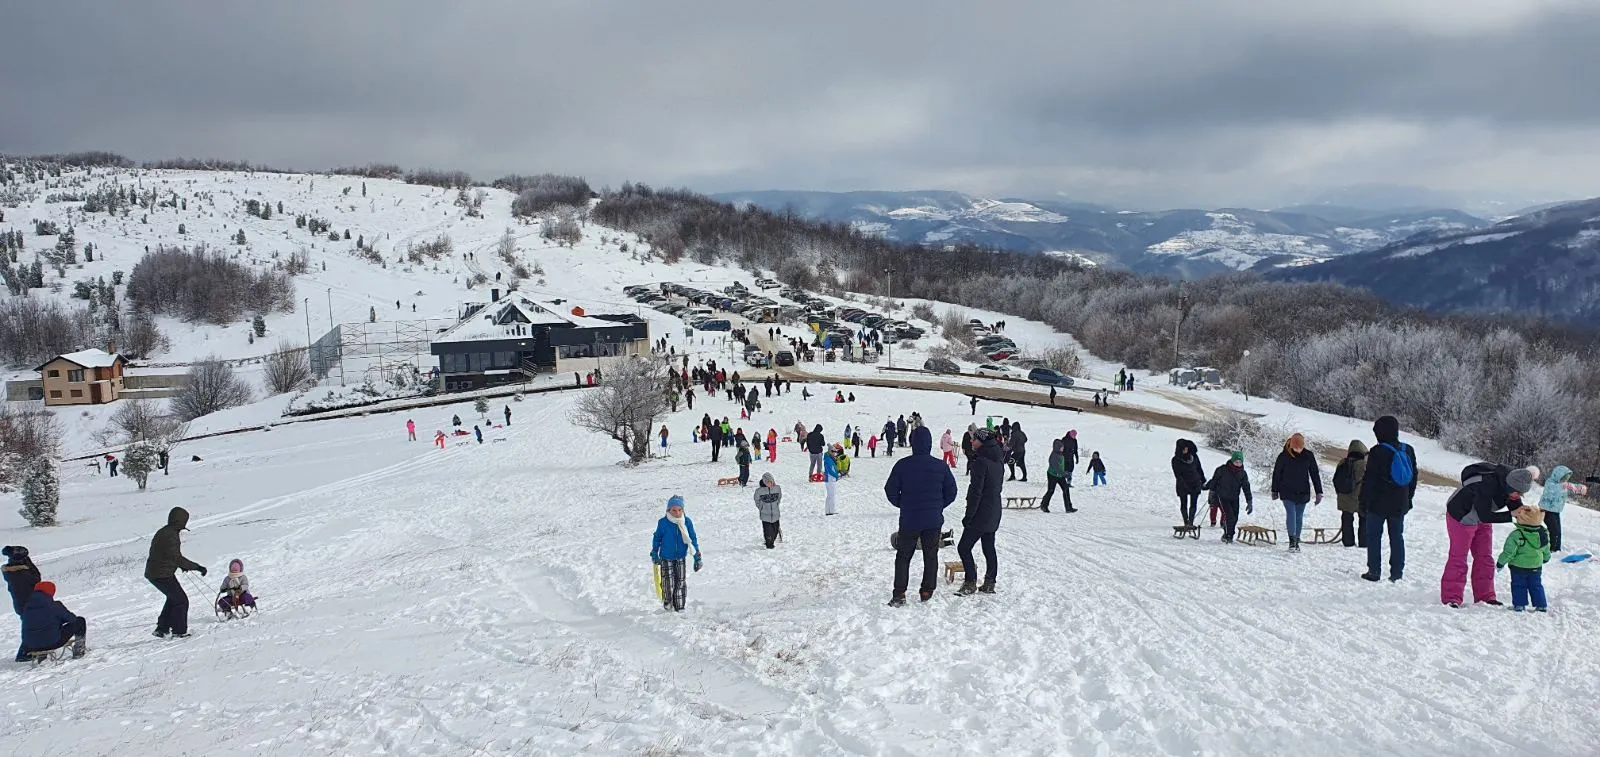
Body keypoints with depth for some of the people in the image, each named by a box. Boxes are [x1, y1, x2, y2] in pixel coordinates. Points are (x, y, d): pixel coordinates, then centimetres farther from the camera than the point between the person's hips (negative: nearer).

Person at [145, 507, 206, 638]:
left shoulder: (164, 532, 11)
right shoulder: (170, 535, -22)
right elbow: (177, 558, -24)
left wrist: (183, 565, 29)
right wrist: (197, 567, -19)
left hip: (153, 573, 10)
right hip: (162, 575, -10)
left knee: (174, 598, 25)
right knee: (181, 601, -1)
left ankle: (162, 628, 28)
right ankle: (179, 631, 5)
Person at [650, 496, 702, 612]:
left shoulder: (687, 522, -7)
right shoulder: (663, 523, -11)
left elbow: (693, 540, 2)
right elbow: (657, 538, 4)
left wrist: (697, 557, 3)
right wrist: (654, 554, 8)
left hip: (681, 557, 1)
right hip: (666, 558, -1)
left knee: (681, 581, 3)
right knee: (668, 582, 1)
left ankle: (679, 606, 14)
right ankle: (667, 603, 21)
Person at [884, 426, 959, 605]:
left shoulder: (902, 465, -11)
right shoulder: (941, 466, -5)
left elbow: (890, 490, -5)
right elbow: (951, 492, 3)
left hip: (909, 520, -1)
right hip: (934, 520, 1)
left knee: (903, 557, 9)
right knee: (931, 556, 15)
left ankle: (899, 594, 2)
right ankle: (927, 591, 18)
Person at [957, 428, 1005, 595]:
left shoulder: (981, 461, -19)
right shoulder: (999, 461, 8)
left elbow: (976, 491, -20)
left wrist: (968, 515, -16)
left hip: (981, 513, -9)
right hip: (994, 513, 9)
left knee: (964, 547, -3)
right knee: (989, 548, 15)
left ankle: (970, 583, -4)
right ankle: (990, 583, 19)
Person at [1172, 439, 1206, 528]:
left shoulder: (1194, 456, 2)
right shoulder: (1176, 460, -8)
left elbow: (1199, 469, 13)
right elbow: (1177, 475, -12)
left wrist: (1203, 481, 13)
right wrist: (1185, 485, -22)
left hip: (1195, 484, 2)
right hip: (1183, 486, -2)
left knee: (1193, 504, -3)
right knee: (1184, 505, 0)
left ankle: (1191, 522, -1)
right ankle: (1186, 522, 5)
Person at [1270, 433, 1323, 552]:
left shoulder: (1308, 456, -2)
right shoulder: (1283, 456, -7)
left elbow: (1315, 474, 5)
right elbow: (1276, 474, 4)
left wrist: (1319, 492, 3)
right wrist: (1275, 491, 10)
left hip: (1303, 492, 2)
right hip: (1287, 492, -2)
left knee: (1299, 516, 7)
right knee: (1291, 513, -15)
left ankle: (1296, 541, 15)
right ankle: (1292, 541, -19)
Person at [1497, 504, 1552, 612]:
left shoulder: (1516, 535, -22)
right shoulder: (1544, 534, -4)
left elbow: (1509, 552, -19)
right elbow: (1546, 550, 11)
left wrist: (1500, 563, -7)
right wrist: (1546, 558, 31)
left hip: (1518, 567, -5)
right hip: (1536, 566, 5)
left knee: (1518, 586, 8)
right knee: (1536, 586, 16)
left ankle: (1519, 605, 8)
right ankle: (1541, 606, 19)